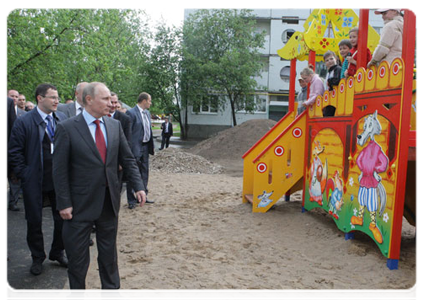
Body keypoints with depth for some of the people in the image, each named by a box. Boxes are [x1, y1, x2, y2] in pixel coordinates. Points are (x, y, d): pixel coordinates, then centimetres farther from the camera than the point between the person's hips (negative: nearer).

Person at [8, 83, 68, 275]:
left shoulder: (63, 119, 4)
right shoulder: (24, 122, -7)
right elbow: (14, 152, -5)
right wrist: (23, 173, -9)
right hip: (35, 182, -3)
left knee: (63, 218, 11)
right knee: (34, 221, 9)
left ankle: (58, 253, 31)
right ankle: (37, 258, 28)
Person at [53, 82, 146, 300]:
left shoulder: (115, 126, 4)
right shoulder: (67, 128, -10)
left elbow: (127, 160, 7)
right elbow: (60, 169, -10)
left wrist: (138, 186, -4)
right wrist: (64, 203, -12)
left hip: (109, 202, 4)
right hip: (81, 204, -4)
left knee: (109, 250, 17)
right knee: (77, 255, 10)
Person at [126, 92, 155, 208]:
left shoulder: (147, 113, 13)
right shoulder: (131, 113, -13)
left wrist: (152, 145, 14)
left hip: (145, 147, 8)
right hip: (135, 148, -8)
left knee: (144, 173, 15)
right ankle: (131, 201, 10)